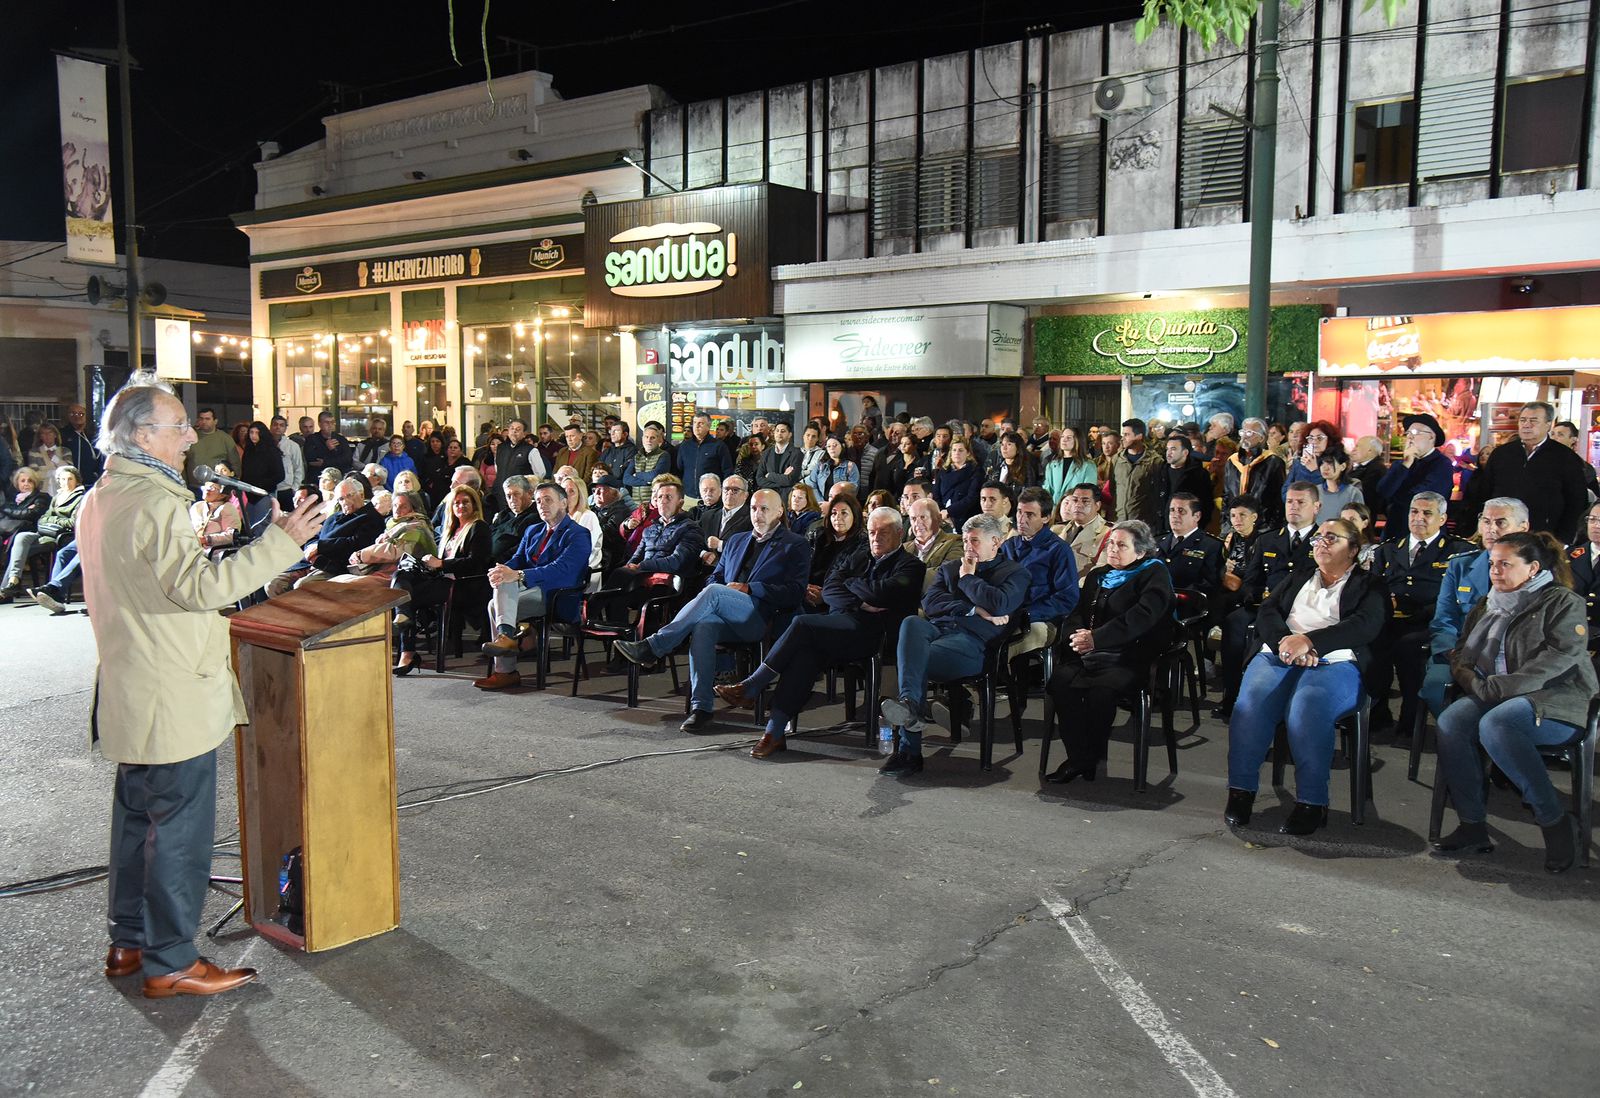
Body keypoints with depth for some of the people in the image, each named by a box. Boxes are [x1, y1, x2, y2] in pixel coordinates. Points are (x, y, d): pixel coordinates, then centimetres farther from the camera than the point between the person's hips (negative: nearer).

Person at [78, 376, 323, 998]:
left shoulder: (100, 499, 12)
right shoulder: (153, 502, -20)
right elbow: (198, 586, -28)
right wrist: (280, 542, -28)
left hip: (129, 695, 10)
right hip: (174, 697, -10)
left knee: (136, 818, 18)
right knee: (179, 829, -1)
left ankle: (128, 942, 30)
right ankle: (169, 964, 8)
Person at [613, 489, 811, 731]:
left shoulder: (796, 545, 10)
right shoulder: (736, 540, 29)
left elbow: (794, 592, -2)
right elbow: (715, 576, 28)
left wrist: (749, 589, -9)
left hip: (761, 619, -4)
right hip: (725, 618, 5)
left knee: (713, 592, -31)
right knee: (703, 626, -32)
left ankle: (652, 647, -29)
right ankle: (700, 707, -33)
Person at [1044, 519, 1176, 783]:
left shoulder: (1155, 574, 4)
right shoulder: (1097, 576, 25)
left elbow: (1141, 616, -13)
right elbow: (1076, 613, 18)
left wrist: (1096, 638, -20)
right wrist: (1076, 635, -8)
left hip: (1130, 657, -5)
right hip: (1088, 654, 5)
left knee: (1100, 690, -34)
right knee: (1060, 682, -26)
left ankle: (1091, 757, -11)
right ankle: (1078, 757, -18)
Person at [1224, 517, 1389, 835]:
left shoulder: (1369, 585, 16)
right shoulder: (1298, 579, 29)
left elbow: (1366, 625, -4)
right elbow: (1266, 612, 14)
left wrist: (1308, 641, -17)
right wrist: (1285, 642, -10)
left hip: (1334, 663, -3)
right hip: (1278, 656, 3)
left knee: (1308, 707, -36)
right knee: (1251, 702, -29)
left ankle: (1312, 803, -28)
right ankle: (1241, 791, -22)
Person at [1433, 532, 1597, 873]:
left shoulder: (1564, 602, 2)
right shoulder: (1487, 607, 23)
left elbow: (1561, 657, -13)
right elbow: (1459, 653, 20)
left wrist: (1495, 688, -21)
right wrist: (1474, 683, -4)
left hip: (1556, 703, -5)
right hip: (1491, 698, 6)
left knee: (1494, 724, -37)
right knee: (1450, 721, -27)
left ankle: (1555, 822, -24)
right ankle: (1472, 825, -23)